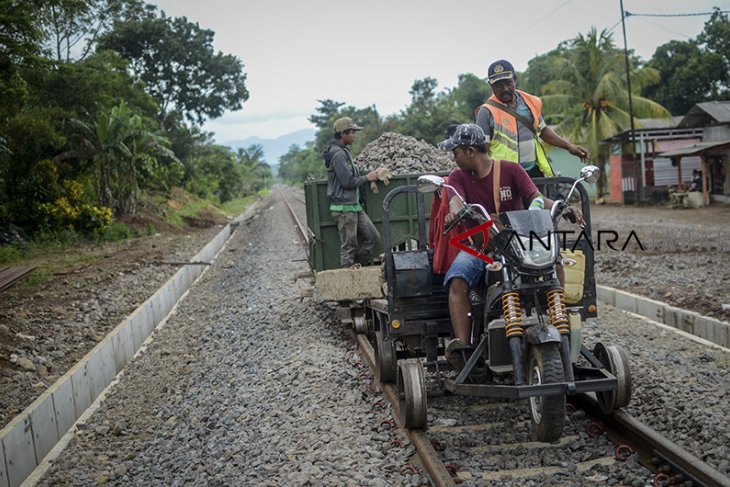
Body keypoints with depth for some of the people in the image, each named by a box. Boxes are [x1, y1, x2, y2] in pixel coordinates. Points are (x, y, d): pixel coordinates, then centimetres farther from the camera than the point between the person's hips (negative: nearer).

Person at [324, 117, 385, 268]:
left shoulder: (345, 151, 15)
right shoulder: (338, 154, -16)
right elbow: (348, 181, -20)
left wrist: (371, 173, 6)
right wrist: (367, 177, -7)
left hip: (354, 206, 10)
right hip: (344, 207, -10)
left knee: (372, 237, 10)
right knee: (349, 245, -3)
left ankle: (358, 267, 17)